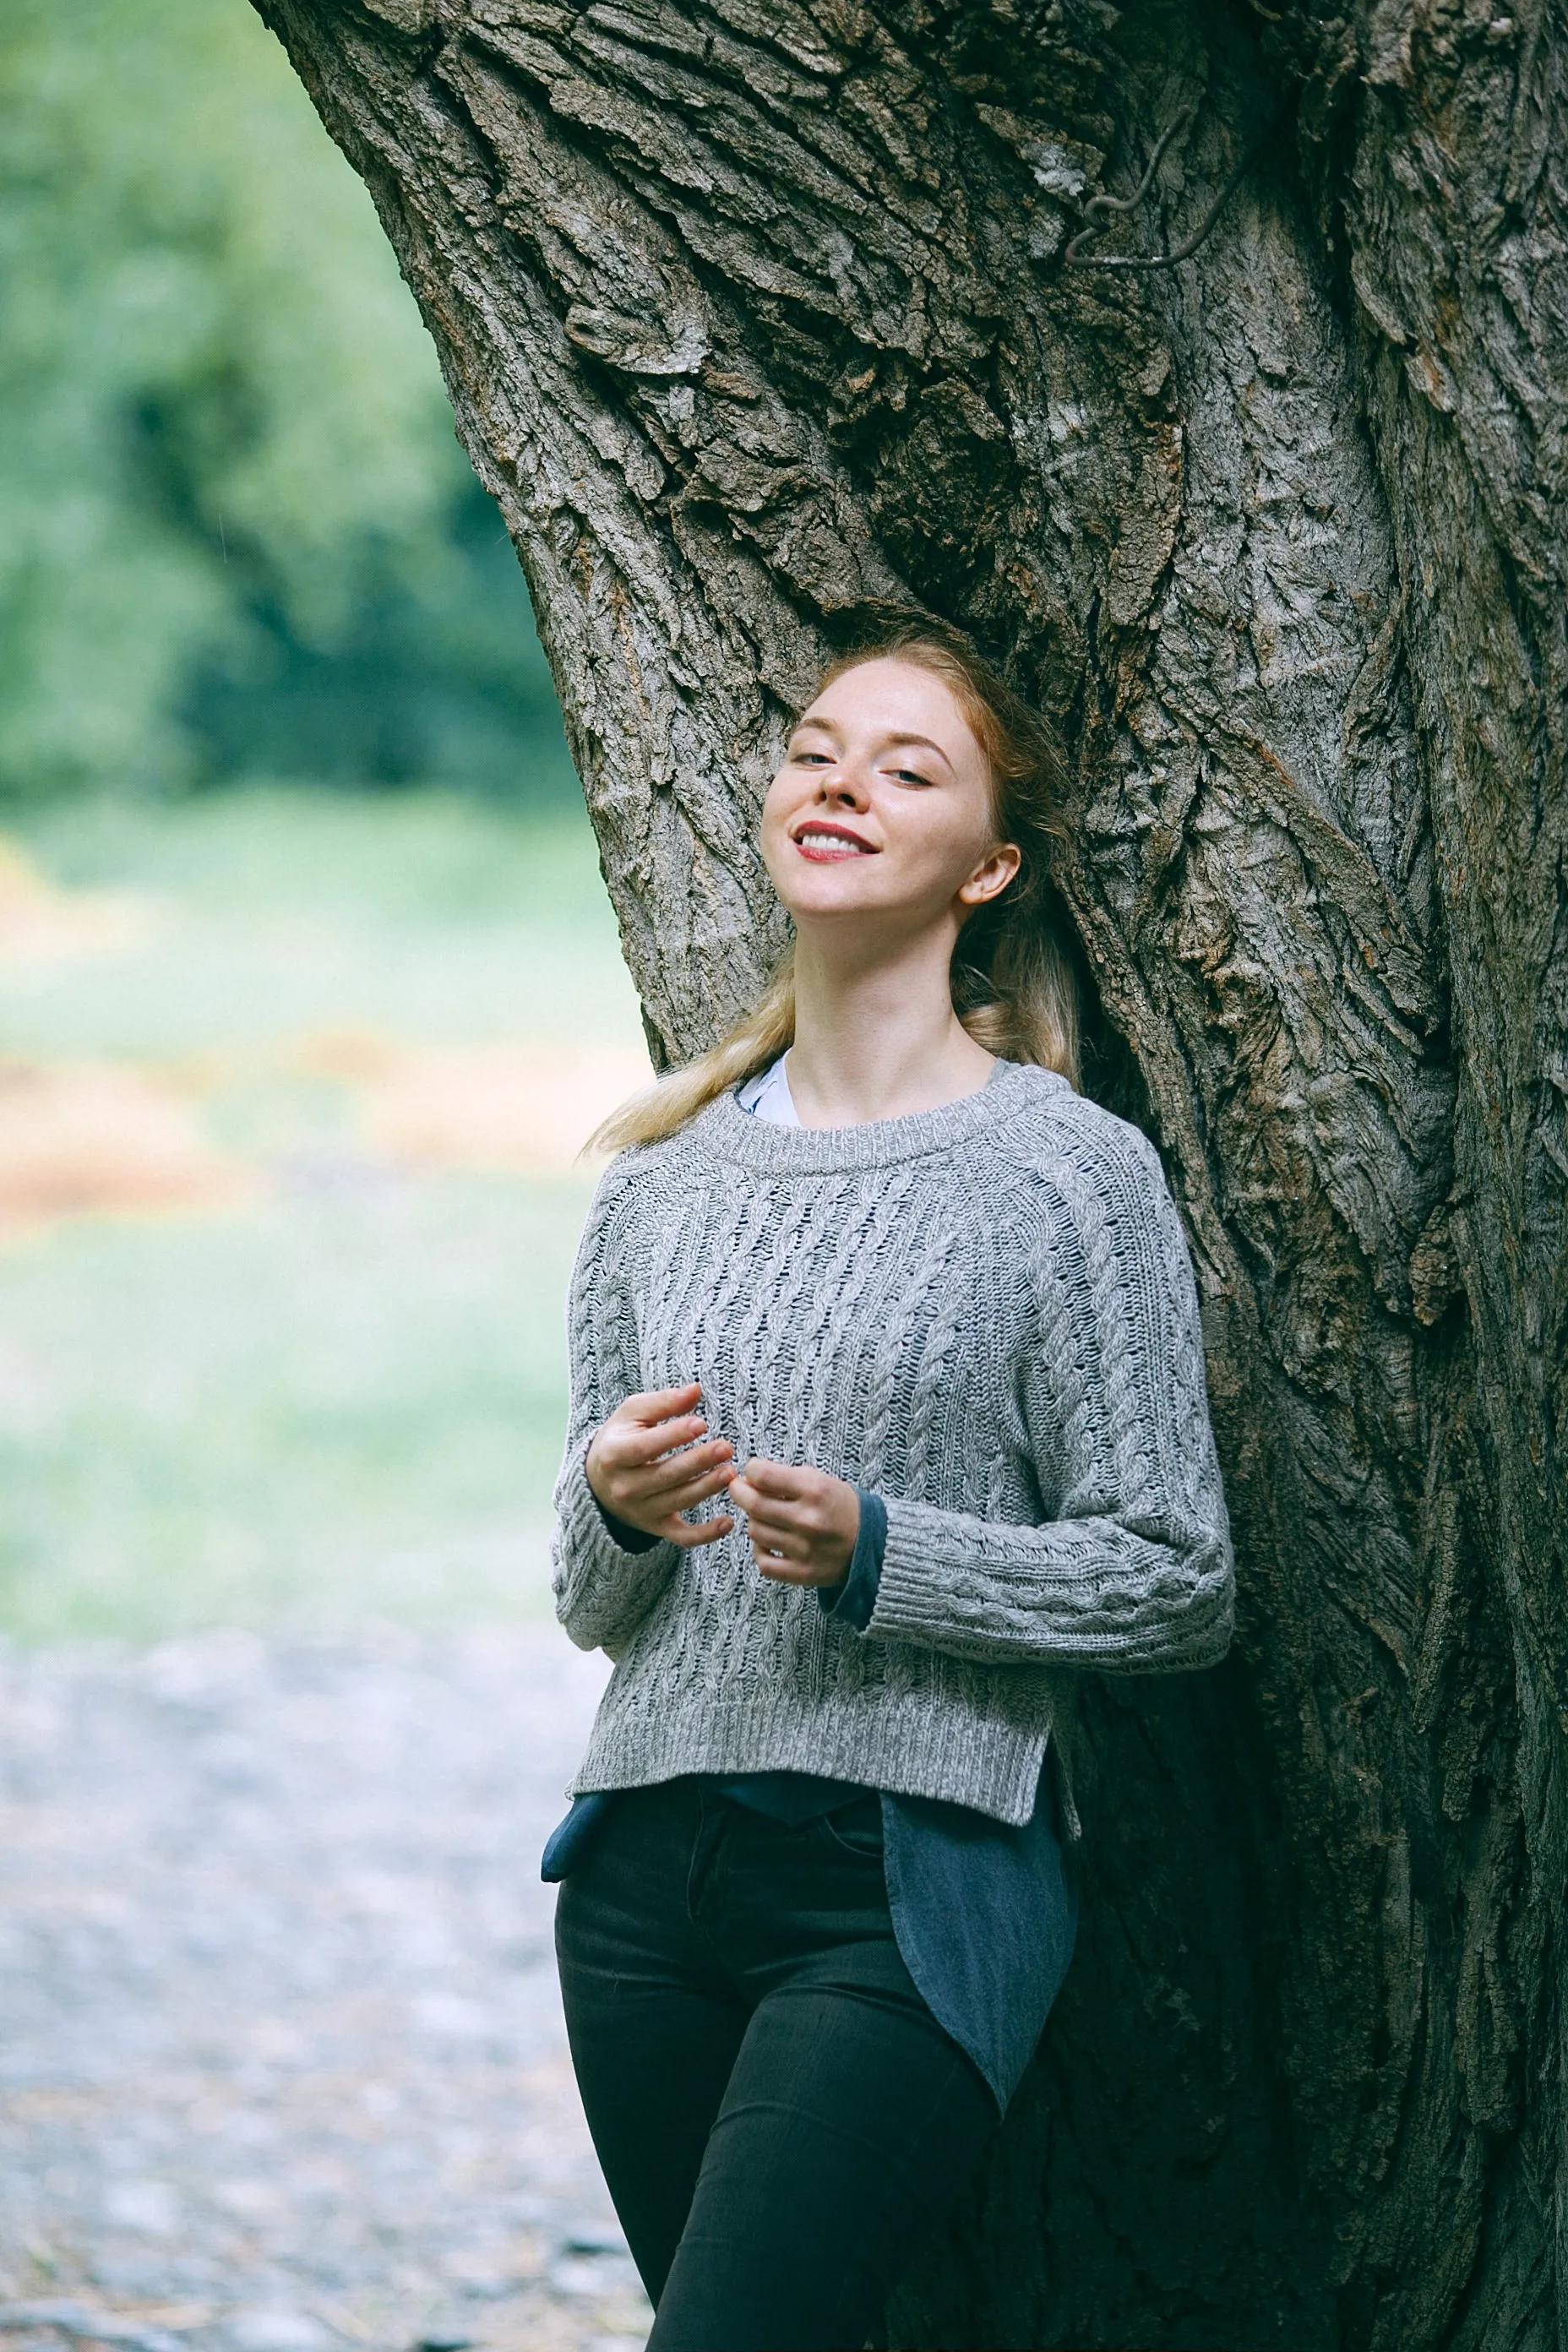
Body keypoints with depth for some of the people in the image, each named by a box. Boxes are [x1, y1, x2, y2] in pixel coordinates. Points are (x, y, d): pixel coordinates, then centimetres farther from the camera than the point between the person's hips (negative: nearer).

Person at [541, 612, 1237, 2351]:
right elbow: (592, 1608, 14)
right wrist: (613, 1509, -9)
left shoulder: (1070, 1175, -4)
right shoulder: (665, 1176, 10)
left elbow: (1177, 1584, -4)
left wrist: (877, 1556, -16)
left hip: (913, 1882, -5)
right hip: (649, 1875, 5)